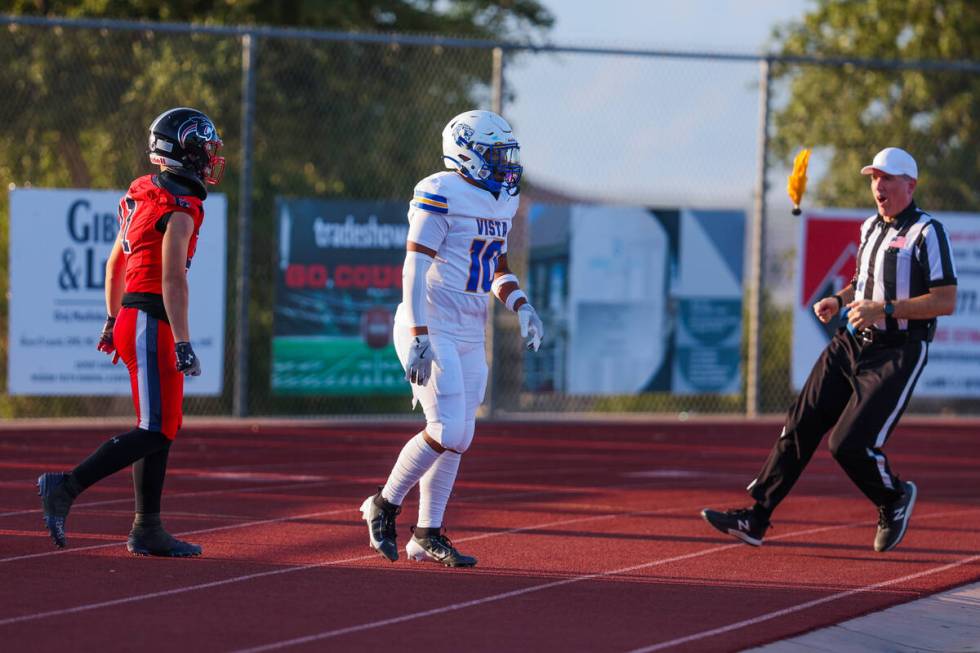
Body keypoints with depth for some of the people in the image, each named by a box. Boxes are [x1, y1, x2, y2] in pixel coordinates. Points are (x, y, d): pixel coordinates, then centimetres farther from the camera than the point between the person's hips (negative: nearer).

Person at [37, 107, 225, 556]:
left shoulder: (143, 196, 14)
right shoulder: (180, 209, -13)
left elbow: (114, 264, 22)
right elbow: (172, 280, -21)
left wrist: (114, 320, 30)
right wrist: (183, 344, -24)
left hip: (130, 317, 9)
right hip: (153, 324, -9)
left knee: (162, 427, 12)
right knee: (155, 432, -8)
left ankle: (147, 529, 13)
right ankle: (66, 487, -14)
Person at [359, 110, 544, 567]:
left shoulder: (500, 203, 13)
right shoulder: (442, 195, -14)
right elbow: (415, 267, -17)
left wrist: (522, 308, 3)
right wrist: (419, 336, -22)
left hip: (469, 336, 8)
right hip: (432, 330, -8)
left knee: (458, 439, 7)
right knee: (447, 432, -14)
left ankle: (427, 536, 15)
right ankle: (385, 505, 4)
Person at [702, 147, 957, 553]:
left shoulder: (927, 232, -10)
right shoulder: (870, 228, 15)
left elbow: (946, 302, -17)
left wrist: (884, 309, -23)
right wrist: (838, 301, 9)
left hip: (897, 355, -8)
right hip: (851, 345, 8)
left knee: (850, 445, -14)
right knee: (800, 427, -1)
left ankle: (894, 500, 16)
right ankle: (755, 518, 1)